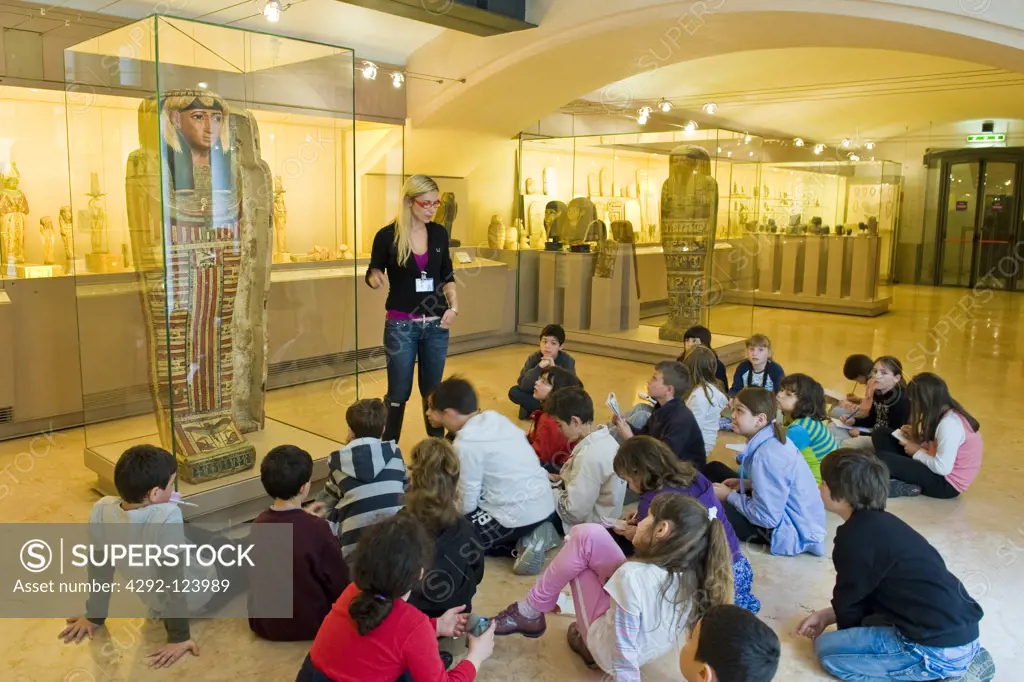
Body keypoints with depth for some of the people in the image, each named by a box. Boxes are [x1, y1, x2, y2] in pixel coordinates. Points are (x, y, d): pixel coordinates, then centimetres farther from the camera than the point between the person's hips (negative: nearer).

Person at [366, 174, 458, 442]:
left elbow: (447, 275, 10)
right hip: (401, 325, -3)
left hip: (436, 324, 3)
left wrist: (453, 305, -5)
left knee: (433, 390, 12)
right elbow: (372, 274, 1)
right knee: (399, 392, 2)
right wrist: (376, 279, -22)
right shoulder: (387, 235, -9)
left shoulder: (439, 233, 3)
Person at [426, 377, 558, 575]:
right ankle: (530, 536, 11)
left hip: (518, 515, -9)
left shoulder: (467, 443, -16)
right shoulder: (496, 419, 7)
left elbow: (468, 501, -10)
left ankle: (522, 544, -3)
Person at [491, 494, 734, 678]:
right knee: (589, 534, 2)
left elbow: (624, 656, -29)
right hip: (649, 647, 6)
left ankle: (530, 614, 9)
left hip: (610, 650, -6)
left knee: (584, 538, -7)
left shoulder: (634, 577, -36)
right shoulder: (694, 574, -16)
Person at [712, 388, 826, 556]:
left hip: (794, 531, -9)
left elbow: (766, 517, -25)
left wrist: (729, 496, -11)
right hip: (794, 516, 9)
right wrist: (746, 484, 4)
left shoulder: (766, 456, -27)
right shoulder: (774, 438, 0)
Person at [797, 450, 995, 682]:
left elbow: (850, 599, -3)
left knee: (827, 648, -1)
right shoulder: (878, 523, 11)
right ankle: (965, 660, 16)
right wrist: (826, 615, 18)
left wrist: (849, 635, 16)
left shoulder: (855, 537, -16)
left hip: (938, 648, -9)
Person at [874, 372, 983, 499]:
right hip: (942, 474, 10)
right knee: (881, 435, 2)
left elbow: (942, 468, -27)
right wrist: (916, 439, -2)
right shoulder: (947, 413, 3)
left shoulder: (949, 424, -26)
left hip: (947, 483, -10)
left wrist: (917, 452, -11)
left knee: (882, 459, -25)